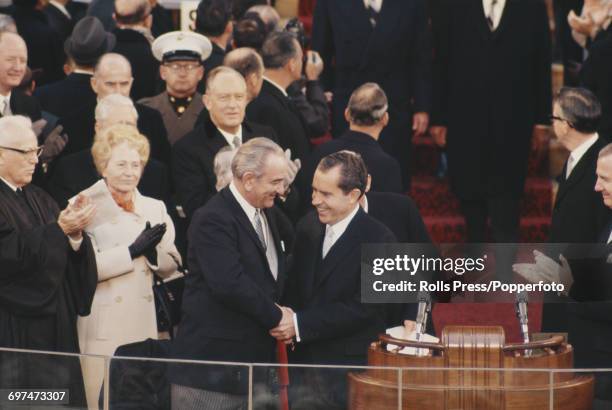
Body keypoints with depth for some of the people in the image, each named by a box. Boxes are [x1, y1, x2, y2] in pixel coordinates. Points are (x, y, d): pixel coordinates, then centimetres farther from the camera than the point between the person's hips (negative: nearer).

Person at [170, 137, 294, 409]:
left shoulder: (270, 213, 14)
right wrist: (275, 316, -14)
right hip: (211, 363, -8)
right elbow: (229, 284, -26)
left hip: (256, 360, 8)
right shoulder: (213, 220, -15)